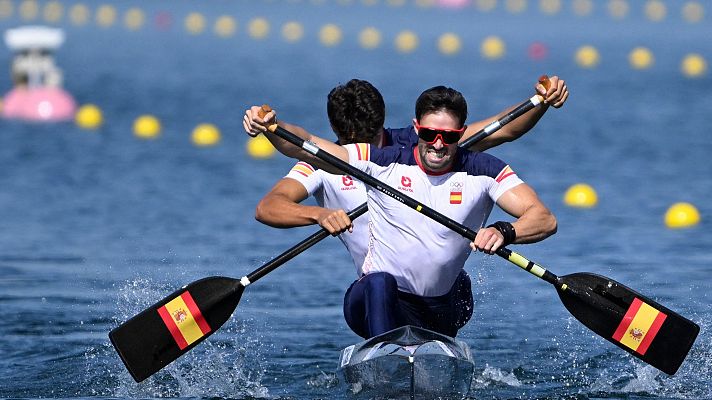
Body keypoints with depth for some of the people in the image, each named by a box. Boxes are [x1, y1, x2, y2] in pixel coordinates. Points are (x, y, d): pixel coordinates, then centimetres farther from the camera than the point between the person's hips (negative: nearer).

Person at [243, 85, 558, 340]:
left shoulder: (484, 172, -7)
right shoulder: (384, 163, -8)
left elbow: (544, 219, -18)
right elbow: (304, 147, -12)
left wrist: (505, 232, -40)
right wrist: (271, 127, -34)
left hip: (441, 314, 4)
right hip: (375, 302, -4)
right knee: (379, 283, -34)